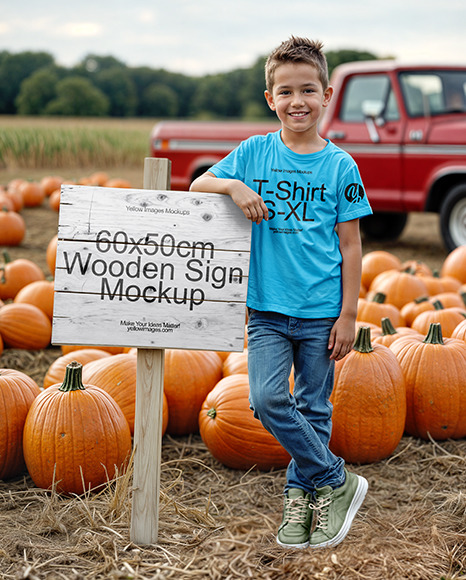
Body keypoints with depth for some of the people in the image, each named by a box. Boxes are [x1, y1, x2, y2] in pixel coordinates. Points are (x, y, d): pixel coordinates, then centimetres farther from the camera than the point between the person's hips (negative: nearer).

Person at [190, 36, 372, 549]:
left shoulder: (340, 166, -2)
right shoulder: (254, 152, 2)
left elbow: (350, 246, 0)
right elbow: (197, 185, 9)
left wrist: (348, 314, -3)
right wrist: (234, 185, -12)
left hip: (321, 312, -1)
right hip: (268, 308, 1)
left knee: (313, 409, 7)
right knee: (267, 399, -11)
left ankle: (301, 496, 25)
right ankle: (336, 481, 5)